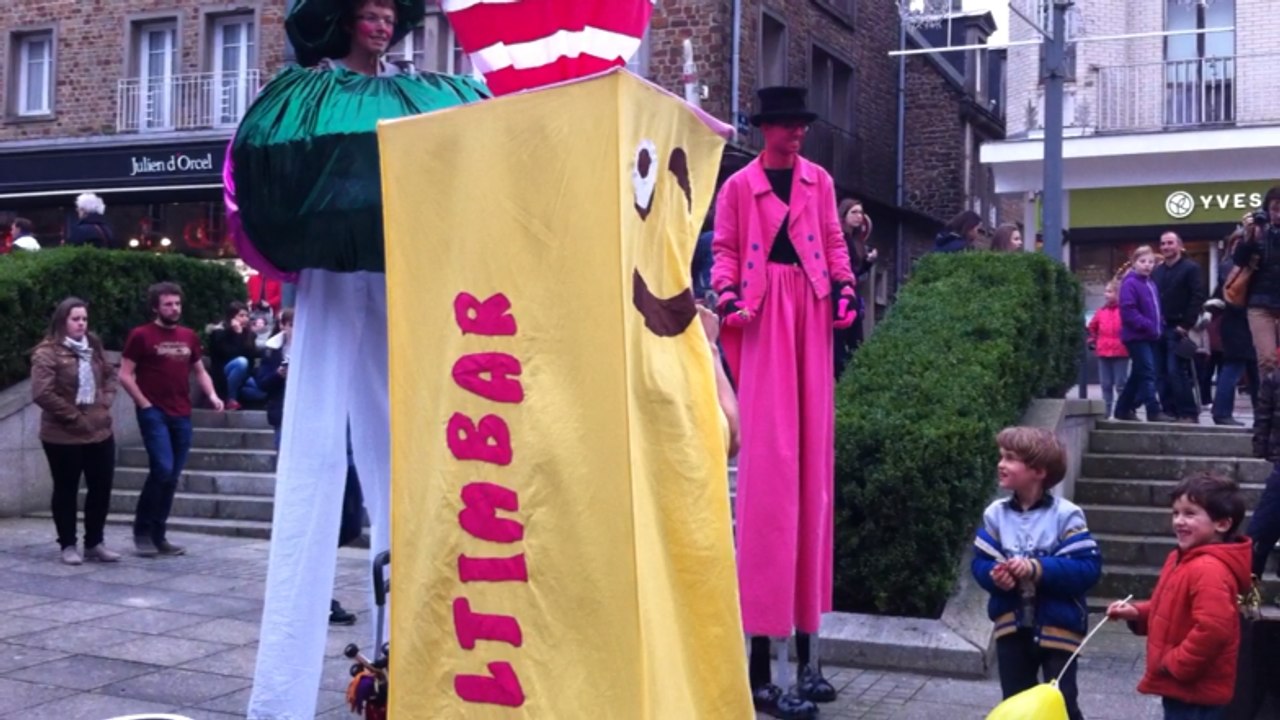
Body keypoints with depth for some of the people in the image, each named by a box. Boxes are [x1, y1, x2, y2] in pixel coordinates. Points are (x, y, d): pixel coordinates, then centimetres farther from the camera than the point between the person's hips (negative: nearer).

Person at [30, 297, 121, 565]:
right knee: (66, 491, 6)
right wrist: (74, 417, -15)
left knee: (101, 488, 9)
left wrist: (105, 404, 1)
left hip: (100, 431, 6)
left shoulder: (93, 346, 10)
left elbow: (110, 375, 19)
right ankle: (68, 545, 17)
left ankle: (94, 543, 21)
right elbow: (42, 393, -18)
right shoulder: (47, 352, -11)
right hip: (64, 436, -6)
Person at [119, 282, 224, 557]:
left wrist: (212, 395, 3)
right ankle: (142, 531, -1)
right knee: (162, 469, -17)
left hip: (182, 415, 5)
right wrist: (145, 404, -10)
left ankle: (158, 535, 16)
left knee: (172, 477, 6)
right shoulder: (141, 335, -3)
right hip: (154, 413, -5)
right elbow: (125, 375, -5)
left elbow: (199, 371, 20)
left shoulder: (189, 336, 12)